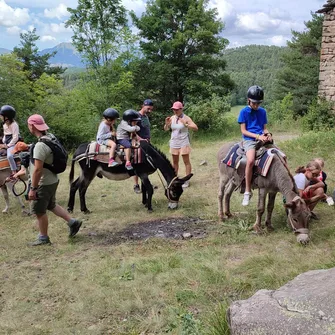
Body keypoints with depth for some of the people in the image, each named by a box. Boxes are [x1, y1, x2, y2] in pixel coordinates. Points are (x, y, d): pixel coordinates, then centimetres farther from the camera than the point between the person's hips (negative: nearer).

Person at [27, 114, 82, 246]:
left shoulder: (40, 145, -28)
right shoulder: (51, 137, 0)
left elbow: (38, 170, -27)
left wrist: (33, 189, -20)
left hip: (44, 184, -9)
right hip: (52, 180, 9)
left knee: (39, 211, 9)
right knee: (51, 205, 26)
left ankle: (43, 238, 23)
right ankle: (72, 222, 26)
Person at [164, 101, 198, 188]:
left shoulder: (186, 118, -11)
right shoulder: (172, 118, 1)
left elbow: (195, 128, -18)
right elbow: (166, 129, 7)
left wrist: (185, 124, -29)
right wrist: (166, 123, -13)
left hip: (183, 143, -5)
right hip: (174, 143, 5)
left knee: (186, 162, 1)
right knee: (175, 162, 14)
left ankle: (187, 180, 7)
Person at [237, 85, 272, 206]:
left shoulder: (263, 112, 14)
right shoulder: (244, 112, 0)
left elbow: (264, 128, 17)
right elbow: (243, 131, -4)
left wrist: (268, 134, -7)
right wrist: (258, 136, -15)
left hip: (262, 139, 5)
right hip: (249, 140, -5)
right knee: (250, 160, -33)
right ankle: (247, 191, -23)